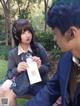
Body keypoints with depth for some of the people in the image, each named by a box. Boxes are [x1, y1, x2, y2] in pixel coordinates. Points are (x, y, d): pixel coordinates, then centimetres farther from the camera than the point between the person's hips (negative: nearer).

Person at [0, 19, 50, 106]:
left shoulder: (39, 48, -6)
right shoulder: (12, 53, -1)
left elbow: (47, 68, 0)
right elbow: (9, 74, -1)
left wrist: (40, 67, -23)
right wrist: (17, 70, -24)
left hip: (38, 83, -2)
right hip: (21, 82, 3)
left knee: (9, 93, -27)